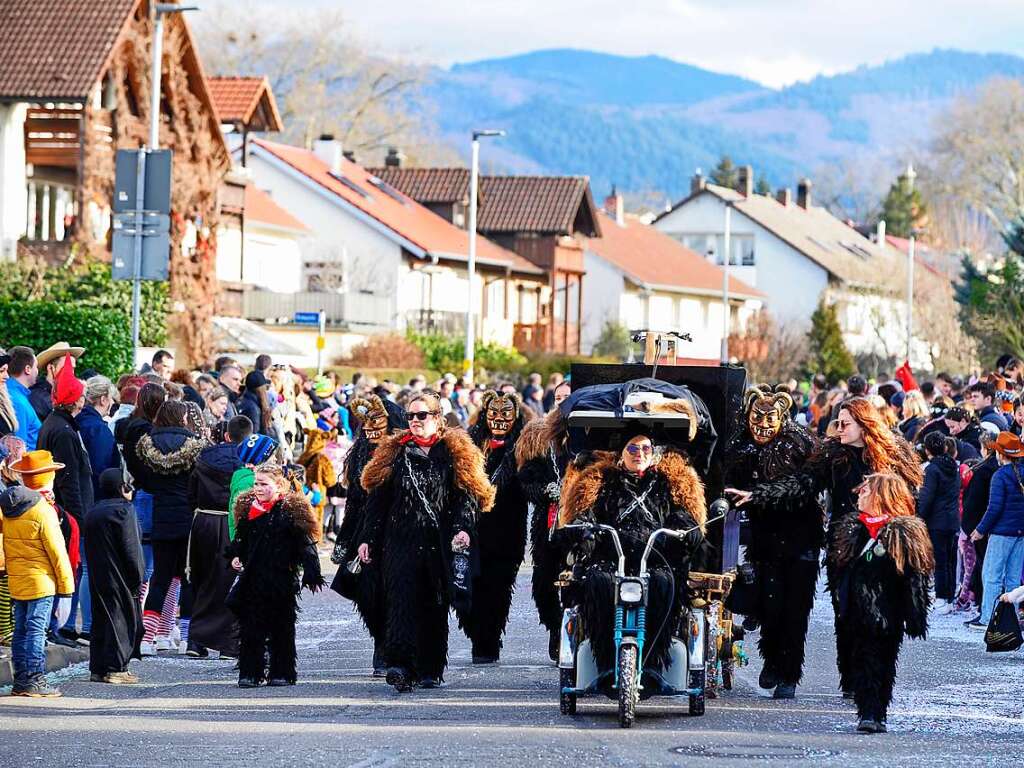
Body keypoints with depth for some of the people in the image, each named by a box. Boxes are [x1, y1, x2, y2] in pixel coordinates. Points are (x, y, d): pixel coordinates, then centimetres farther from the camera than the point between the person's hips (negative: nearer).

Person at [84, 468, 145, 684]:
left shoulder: (92, 513, 13)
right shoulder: (124, 510, -11)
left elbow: (89, 548, 14)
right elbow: (132, 549, -13)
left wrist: (96, 573, 16)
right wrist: (139, 579, -8)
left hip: (97, 578, 7)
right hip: (120, 578, -7)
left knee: (100, 620, 11)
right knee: (122, 620, -3)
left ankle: (97, 668, 10)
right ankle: (115, 669, -6)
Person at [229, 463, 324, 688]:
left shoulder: (291, 509, -6)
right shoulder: (247, 508, 9)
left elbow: (305, 544, -6)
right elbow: (242, 539, 20)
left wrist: (311, 574, -11)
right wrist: (236, 556, 2)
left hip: (280, 578, -4)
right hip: (252, 578, 4)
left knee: (281, 628, 3)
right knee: (251, 627, 2)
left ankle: (281, 672, 11)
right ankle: (250, 672, 7)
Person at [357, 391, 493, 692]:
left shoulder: (454, 453, 6)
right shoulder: (394, 453, 11)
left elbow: (467, 495, 0)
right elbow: (377, 499, 12)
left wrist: (463, 528, -17)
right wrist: (368, 539, 7)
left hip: (439, 543, 0)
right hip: (400, 540, 0)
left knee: (435, 605, 4)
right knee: (402, 599, -14)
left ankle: (431, 669, 14)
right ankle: (400, 665, -26)